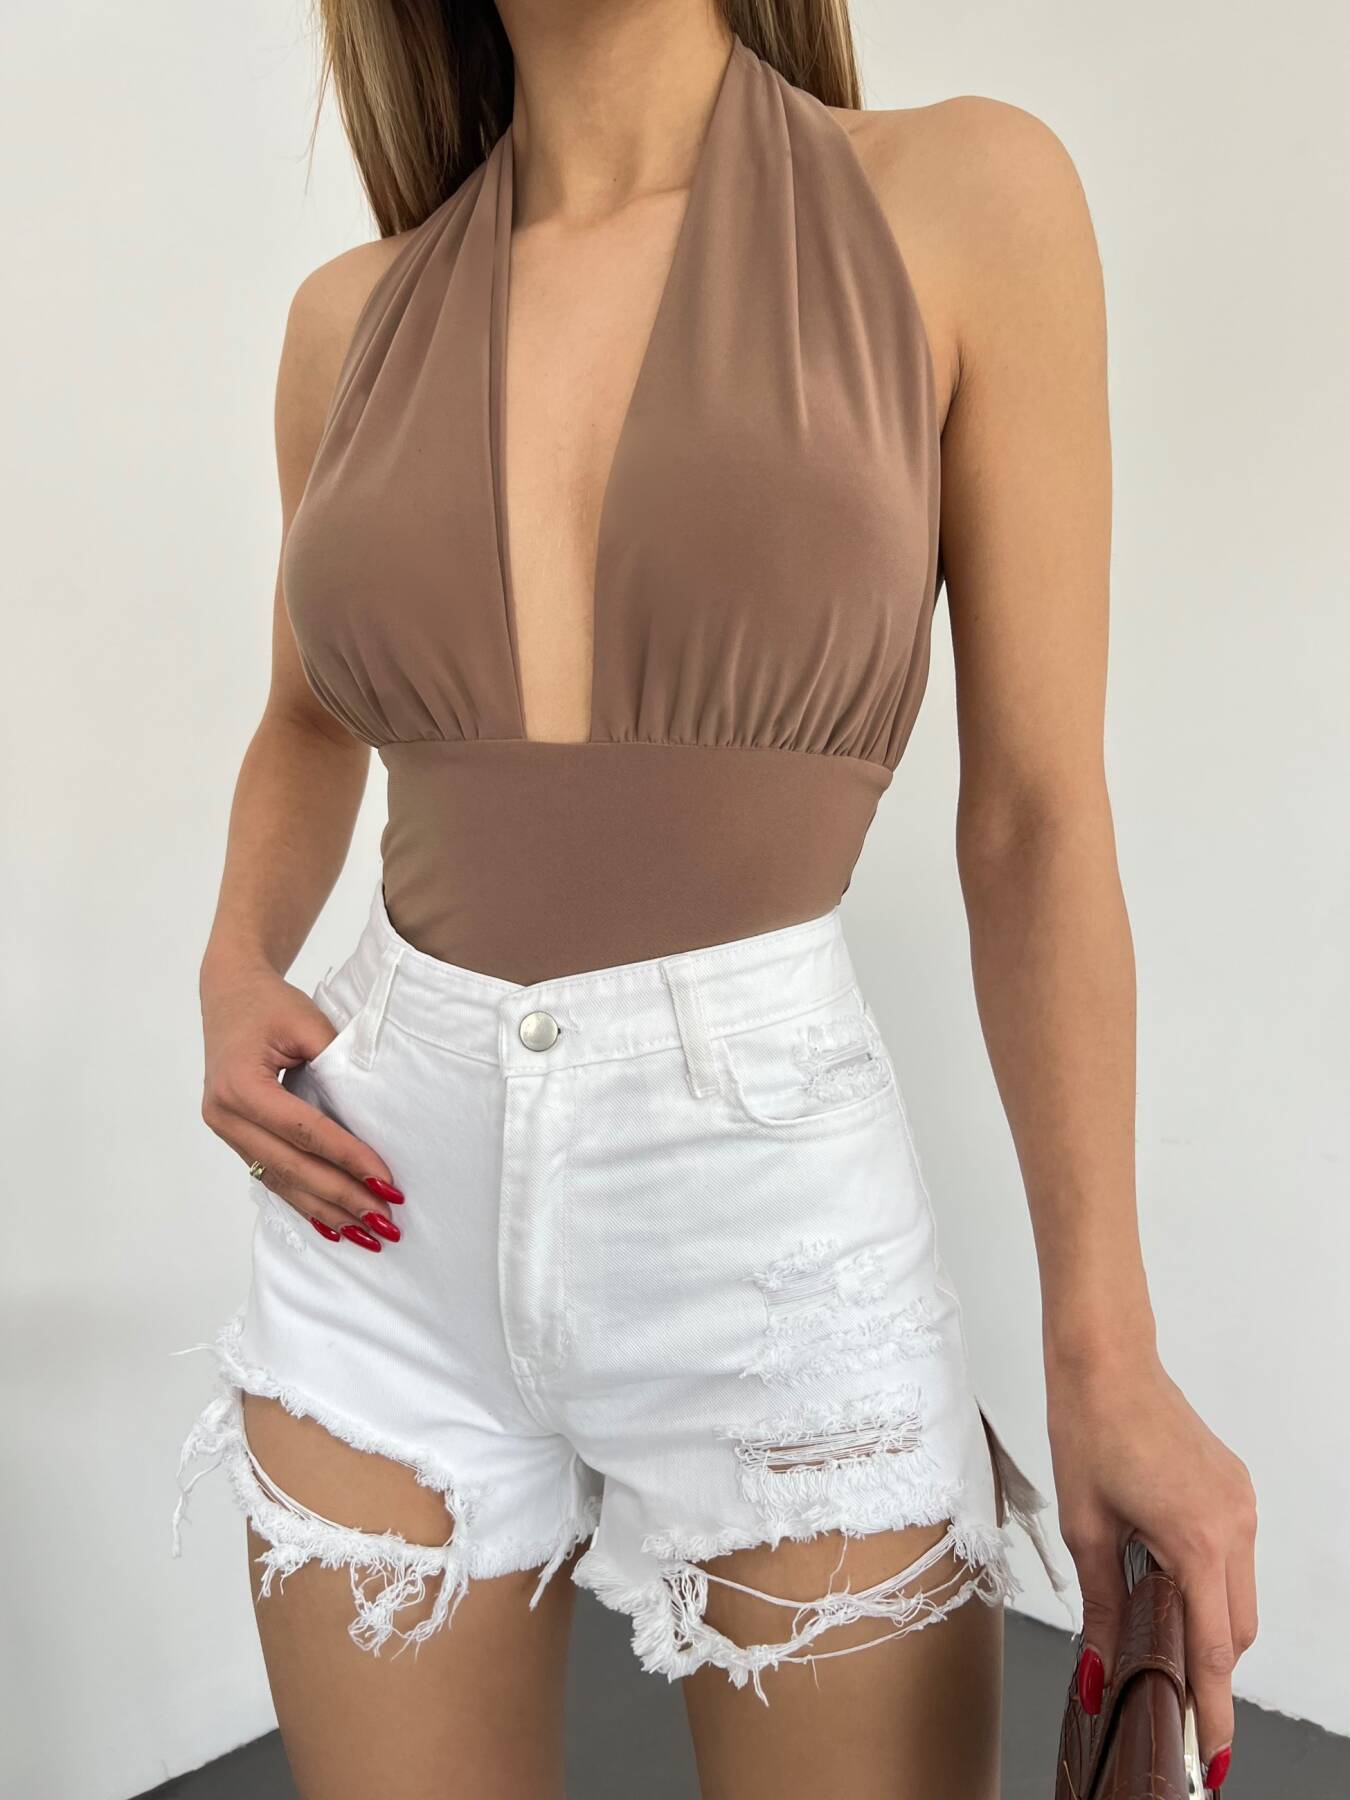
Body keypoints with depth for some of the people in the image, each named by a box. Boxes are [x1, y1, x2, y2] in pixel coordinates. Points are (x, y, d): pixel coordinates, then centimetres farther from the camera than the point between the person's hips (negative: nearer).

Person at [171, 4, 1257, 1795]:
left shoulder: (962, 200, -4)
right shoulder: (355, 316, 5)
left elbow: (1036, 822, -5)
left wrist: (1109, 1354, -5)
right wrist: (236, 969, 2)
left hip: (768, 1198, -2)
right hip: (391, 1221, 3)